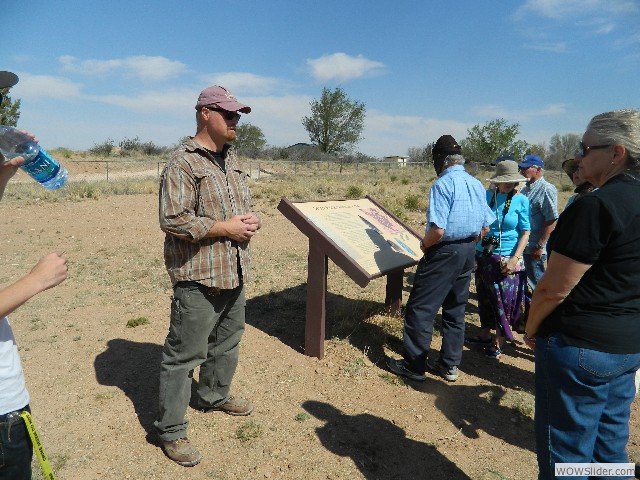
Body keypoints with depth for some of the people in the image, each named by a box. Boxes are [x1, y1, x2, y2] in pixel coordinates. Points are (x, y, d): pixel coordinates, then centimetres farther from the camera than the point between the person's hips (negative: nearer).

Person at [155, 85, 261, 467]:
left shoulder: (232, 161, 14)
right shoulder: (183, 163, -13)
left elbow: (246, 202, 23)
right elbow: (173, 220, -20)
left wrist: (251, 219, 1)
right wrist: (225, 227, -18)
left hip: (235, 274, 9)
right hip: (198, 278, -8)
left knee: (228, 342, 21)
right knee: (184, 354, 3)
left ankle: (215, 396, 44)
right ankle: (171, 431, 20)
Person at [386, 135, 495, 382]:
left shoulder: (443, 184, -16)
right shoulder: (477, 184, 8)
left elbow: (438, 230, -24)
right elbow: (485, 226, 11)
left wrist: (425, 245, -6)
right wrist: (468, 243, 17)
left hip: (444, 253, -8)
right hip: (468, 253, 8)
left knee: (420, 309, 3)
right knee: (455, 310, 16)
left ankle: (414, 366, 12)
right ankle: (449, 365, 26)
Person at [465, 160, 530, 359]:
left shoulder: (521, 201, -5)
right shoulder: (487, 196, 3)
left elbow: (525, 232, -5)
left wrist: (515, 259, -15)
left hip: (507, 260, -3)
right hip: (483, 256, 4)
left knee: (504, 302, 3)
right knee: (484, 298, 15)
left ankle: (498, 343, 19)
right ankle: (484, 336, 33)